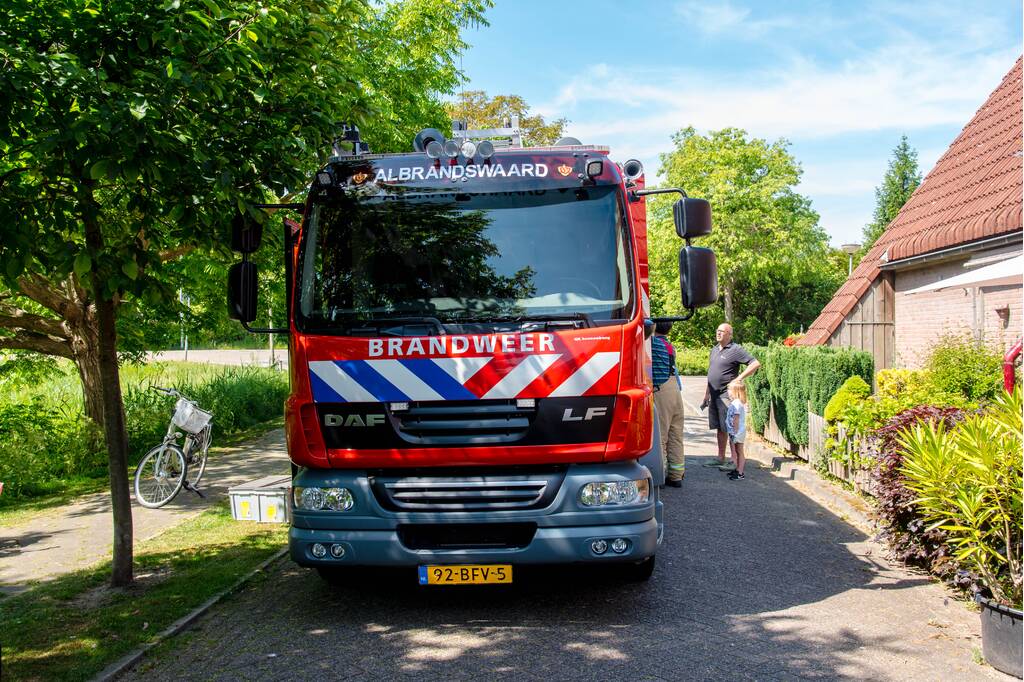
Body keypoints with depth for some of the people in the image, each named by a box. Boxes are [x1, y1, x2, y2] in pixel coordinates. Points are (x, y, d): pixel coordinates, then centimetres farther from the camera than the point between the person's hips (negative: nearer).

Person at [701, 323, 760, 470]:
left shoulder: (735, 350, -9)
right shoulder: (715, 349, 16)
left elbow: (756, 364, -16)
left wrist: (738, 379, -17)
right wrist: (706, 394, 21)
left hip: (727, 395, -8)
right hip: (714, 395, 8)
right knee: (719, 428, 13)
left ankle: (735, 461, -1)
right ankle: (720, 459, 20)